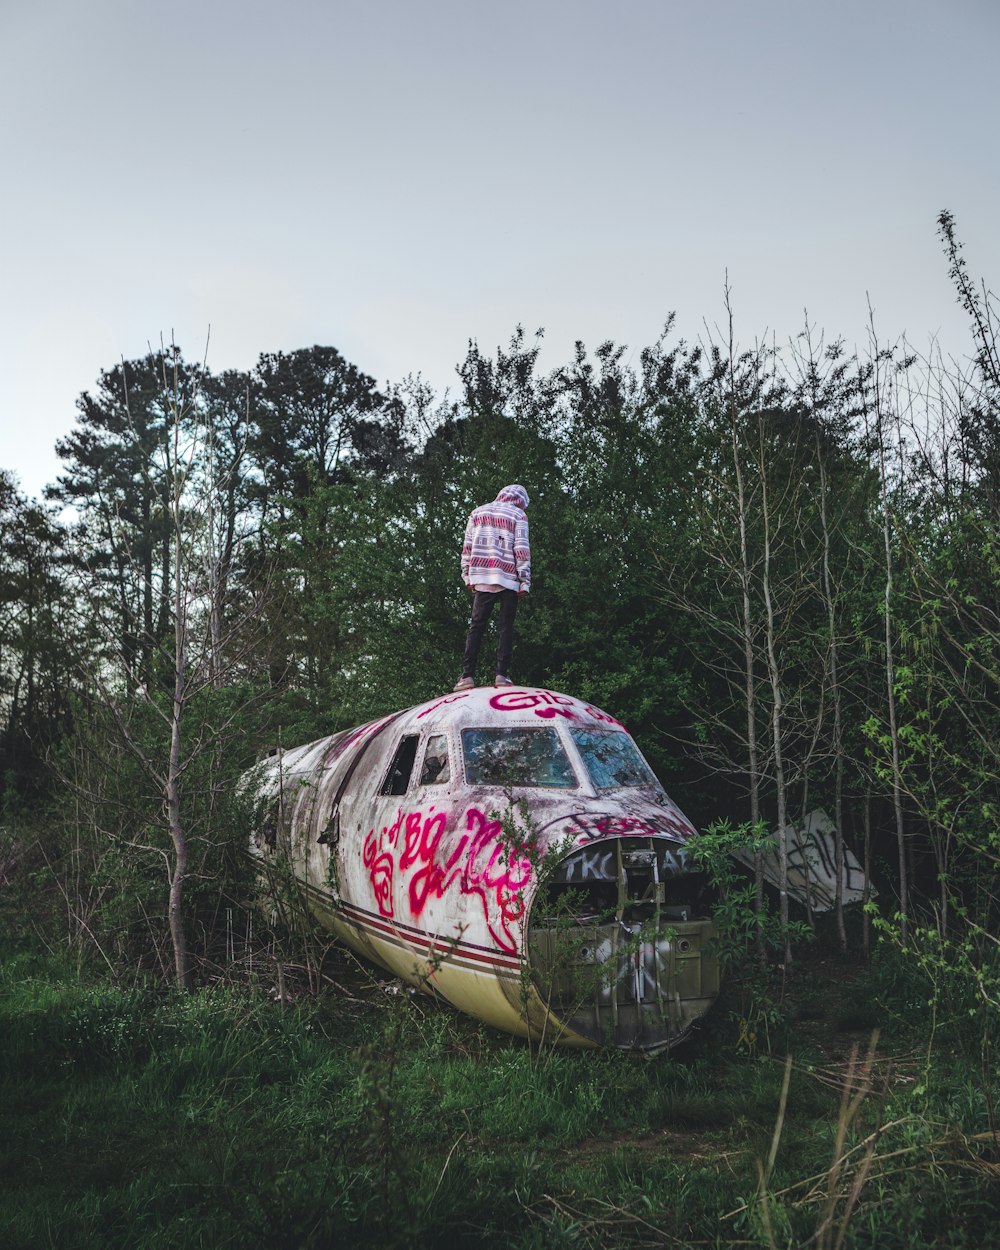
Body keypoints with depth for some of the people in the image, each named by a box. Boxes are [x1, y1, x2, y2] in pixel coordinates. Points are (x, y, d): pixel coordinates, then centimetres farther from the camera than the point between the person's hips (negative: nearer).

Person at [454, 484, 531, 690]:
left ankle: (467, 675, -4)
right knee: (506, 627, 3)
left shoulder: (478, 512, 14)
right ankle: (502, 674, -6)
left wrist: (468, 576, 14)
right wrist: (525, 582, -3)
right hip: (509, 580, -2)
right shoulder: (518, 515, 3)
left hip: (482, 578, 3)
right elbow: (522, 550, -5)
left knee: (476, 626, 5)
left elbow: (467, 547, 11)